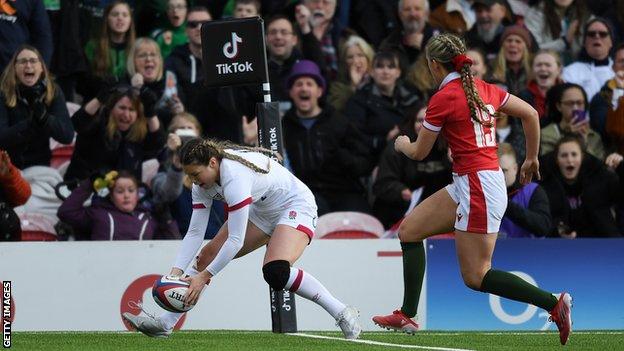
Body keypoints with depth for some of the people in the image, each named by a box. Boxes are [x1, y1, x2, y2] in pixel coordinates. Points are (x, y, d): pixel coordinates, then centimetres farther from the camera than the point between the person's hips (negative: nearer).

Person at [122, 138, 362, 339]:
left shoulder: (234, 177, -35)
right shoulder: (204, 180, -9)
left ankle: (342, 314, -20)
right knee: (208, 255, 1)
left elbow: (236, 240, -33)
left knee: (275, 272, -32)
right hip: (262, 210, 9)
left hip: (295, 206, -9)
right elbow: (195, 232, -8)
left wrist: (203, 276, -30)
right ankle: (165, 323, 7)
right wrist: (176, 272, -19)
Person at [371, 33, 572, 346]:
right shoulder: (483, 89, 9)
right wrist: (532, 159, 25)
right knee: (409, 230, 14)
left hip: (478, 187, -9)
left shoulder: (443, 98, -12)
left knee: (476, 277, -5)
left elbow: (419, 153, -2)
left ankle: (554, 304, -8)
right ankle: (407, 316, 13)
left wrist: (402, 144, 21)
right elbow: (530, 114, 14)